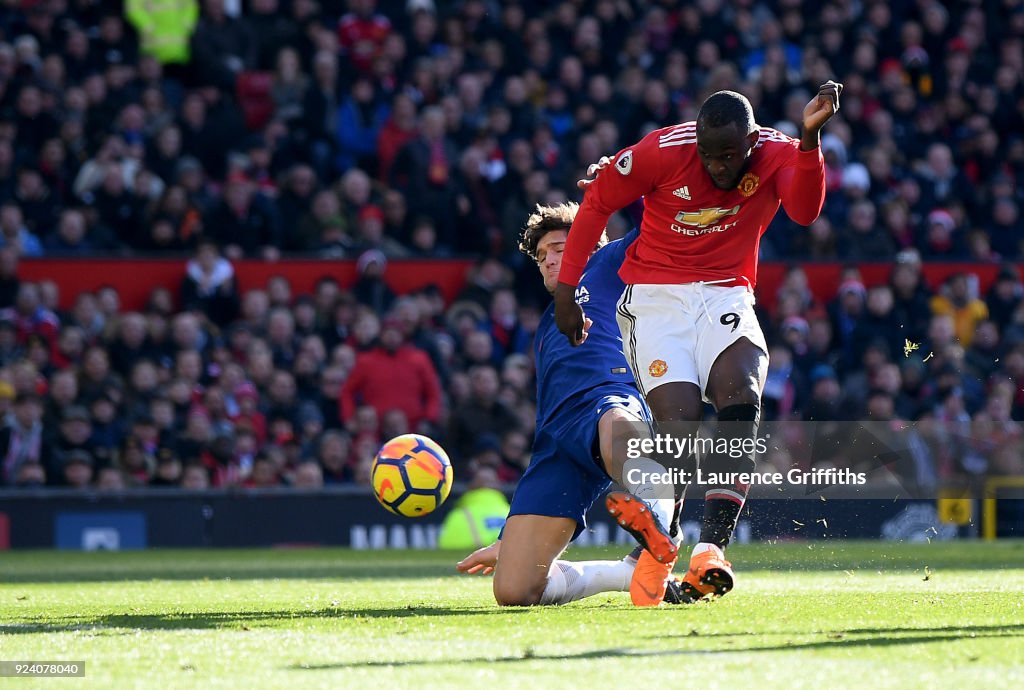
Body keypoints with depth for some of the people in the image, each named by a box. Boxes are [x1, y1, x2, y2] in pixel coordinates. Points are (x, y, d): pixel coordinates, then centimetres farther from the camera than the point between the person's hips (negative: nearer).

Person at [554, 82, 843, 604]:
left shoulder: (778, 155, -10)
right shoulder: (663, 151, -14)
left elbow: (804, 211, -31)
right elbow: (597, 202, 1)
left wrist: (810, 139, -46)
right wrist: (566, 287, 1)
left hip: (726, 296, 2)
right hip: (656, 299, -2)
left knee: (740, 395, -28)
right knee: (679, 421, -20)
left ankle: (712, 545, -31)